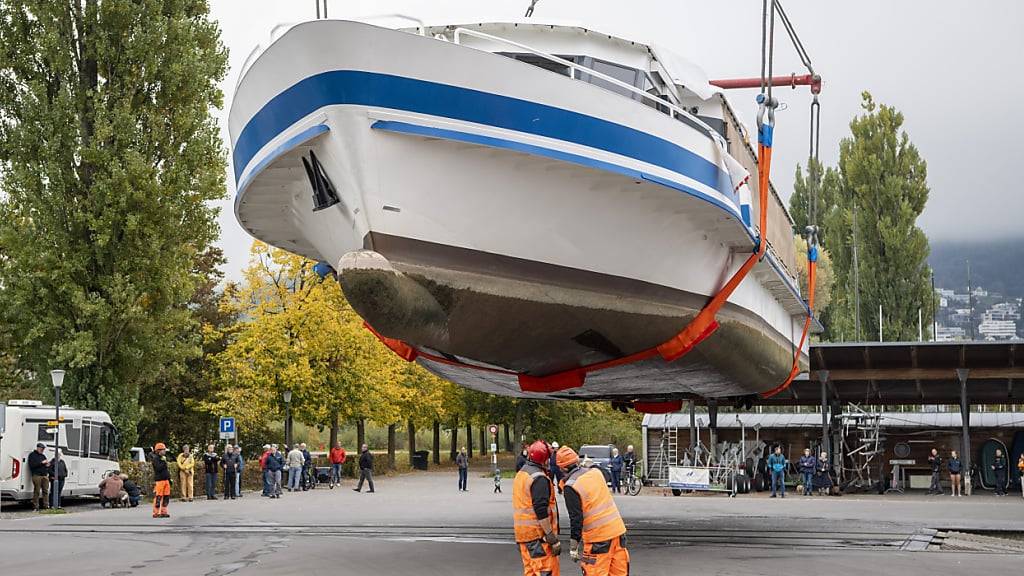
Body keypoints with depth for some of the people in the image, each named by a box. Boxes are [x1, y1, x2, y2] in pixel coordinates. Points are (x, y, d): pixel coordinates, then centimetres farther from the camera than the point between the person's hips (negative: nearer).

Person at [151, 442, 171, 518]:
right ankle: (156, 513, -4)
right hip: (159, 480, -9)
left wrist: (169, 478, 23)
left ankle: (163, 512, 16)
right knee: (158, 497, -8)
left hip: (165, 480, 9)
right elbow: (158, 468, -22)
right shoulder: (155, 458, -9)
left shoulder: (163, 458, 19)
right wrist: (163, 461, -18)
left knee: (166, 496, 9)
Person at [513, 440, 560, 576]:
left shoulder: (520, 474, 14)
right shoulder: (539, 478, -17)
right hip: (538, 534, -9)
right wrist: (552, 538, -20)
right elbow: (541, 511, -22)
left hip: (522, 534, 9)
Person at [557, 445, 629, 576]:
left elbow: (576, 518, -14)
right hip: (617, 529, 7)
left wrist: (573, 546, -7)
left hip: (597, 537, -6)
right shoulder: (596, 472, 6)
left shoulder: (571, 487, -13)